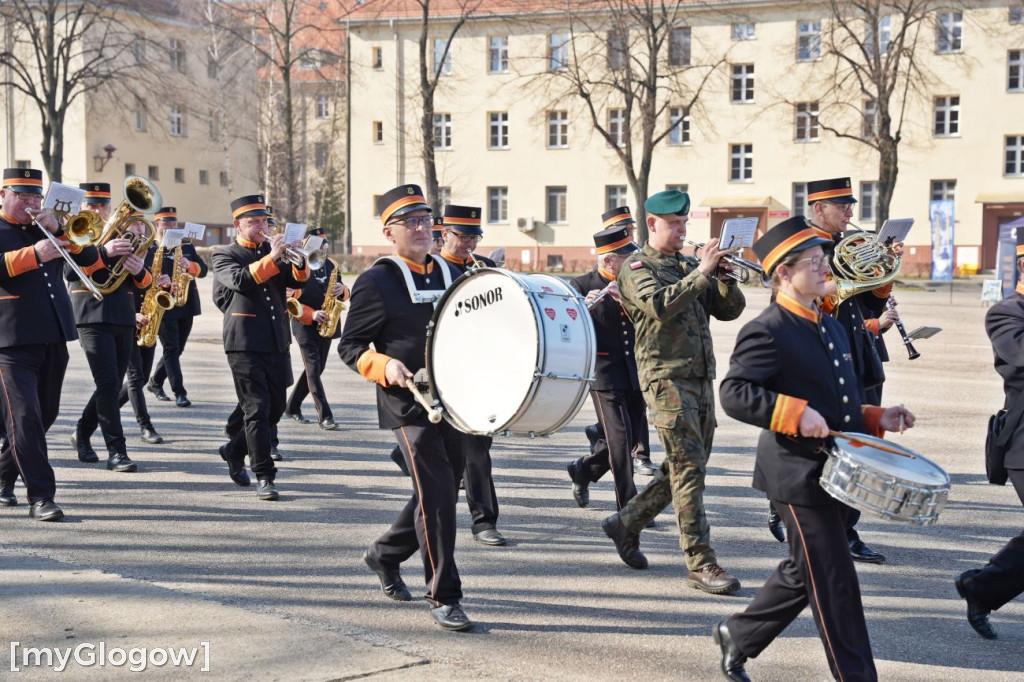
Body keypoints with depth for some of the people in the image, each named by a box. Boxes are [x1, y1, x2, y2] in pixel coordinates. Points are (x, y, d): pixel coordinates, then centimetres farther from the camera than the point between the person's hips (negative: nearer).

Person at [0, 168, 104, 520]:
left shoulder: (46, 229, 19)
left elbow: (90, 259, 10)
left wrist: (58, 230, -3)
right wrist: (33, 254, -21)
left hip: (54, 338, 6)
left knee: (45, 415, 12)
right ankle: (41, 497, -11)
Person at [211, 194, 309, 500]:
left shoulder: (272, 250, 15)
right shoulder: (225, 255, 1)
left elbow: (297, 281, 5)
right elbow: (240, 280, -19)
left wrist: (299, 262, -15)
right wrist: (272, 258, -25)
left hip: (277, 343, 6)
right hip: (245, 344, -6)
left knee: (275, 409, 11)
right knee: (256, 409, -8)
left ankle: (234, 450, 33)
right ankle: (264, 477, -3)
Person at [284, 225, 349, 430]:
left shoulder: (332, 266, 8)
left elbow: (343, 294, 15)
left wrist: (342, 290, -10)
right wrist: (312, 314, -25)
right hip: (306, 327, -6)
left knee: (316, 368, 13)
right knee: (313, 370, -7)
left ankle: (292, 407, 27)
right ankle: (324, 415, -6)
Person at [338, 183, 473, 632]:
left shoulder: (451, 274, 12)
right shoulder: (376, 282, -5)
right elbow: (350, 346, -4)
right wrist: (385, 366, -21)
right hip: (409, 404, -7)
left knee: (441, 494, 14)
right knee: (436, 494, -12)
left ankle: (385, 554, 38)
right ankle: (443, 597, -3)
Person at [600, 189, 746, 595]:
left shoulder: (689, 267, 18)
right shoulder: (637, 268, -2)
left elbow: (730, 310, 11)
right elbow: (660, 305, -22)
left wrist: (724, 276, -6)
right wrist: (701, 272, -21)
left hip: (701, 379, 8)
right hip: (667, 378, -7)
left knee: (685, 468, 13)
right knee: (689, 469, -10)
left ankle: (627, 523, 30)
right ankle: (700, 563, -7)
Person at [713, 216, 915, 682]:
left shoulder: (830, 327, 14)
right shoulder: (767, 331, -13)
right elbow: (734, 393, -22)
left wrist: (877, 419, 7)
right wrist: (796, 414, -29)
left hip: (832, 473, 9)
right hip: (798, 473, -9)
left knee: (803, 574, 18)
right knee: (834, 581, -2)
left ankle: (738, 637, 34)